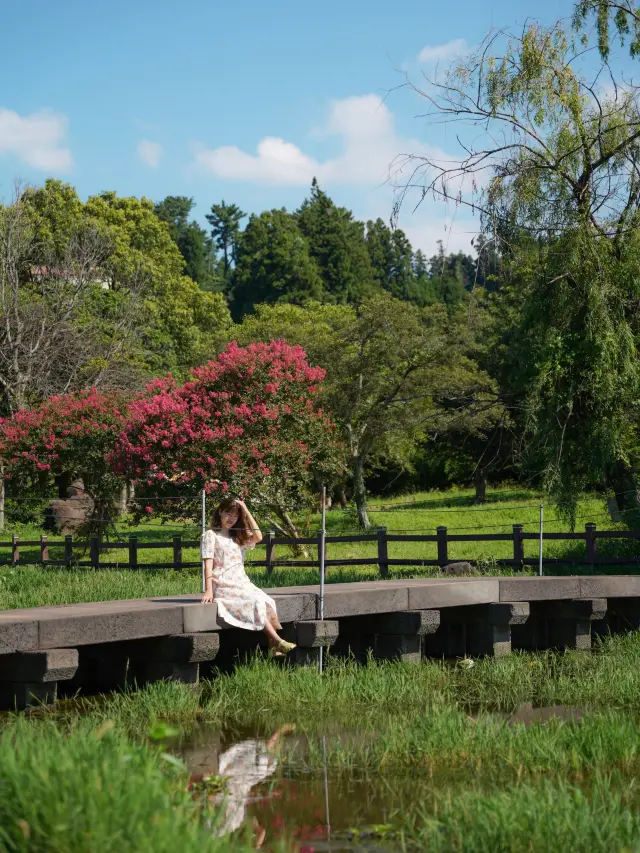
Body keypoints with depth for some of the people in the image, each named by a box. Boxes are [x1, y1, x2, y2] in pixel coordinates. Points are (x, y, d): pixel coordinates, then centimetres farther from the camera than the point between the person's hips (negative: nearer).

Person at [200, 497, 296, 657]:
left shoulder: (238, 536, 21)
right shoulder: (210, 535, 4)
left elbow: (258, 537, 1)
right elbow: (208, 563, -7)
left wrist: (246, 511, 1)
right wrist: (208, 590, -18)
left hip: (241, 582, 6)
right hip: (223, 585, -6)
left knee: (266, 601, -22)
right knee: (256, 602, -28)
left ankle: (274, 645, -29)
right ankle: (277, 642, -28)